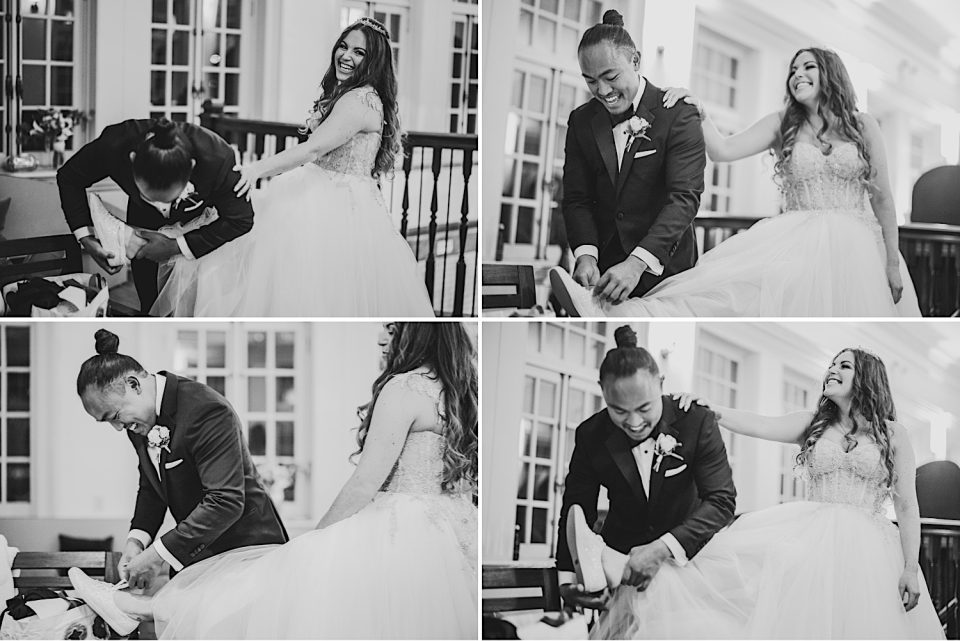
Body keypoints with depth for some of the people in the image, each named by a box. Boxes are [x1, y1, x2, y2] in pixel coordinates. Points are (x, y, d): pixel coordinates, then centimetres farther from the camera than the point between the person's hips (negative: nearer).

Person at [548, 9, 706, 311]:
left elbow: (684, 196, -20)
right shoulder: (581, 121, 5)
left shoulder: (678, 115, -11)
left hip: (663, 264, -4)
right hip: (602, 263, 4)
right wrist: (585, 255, -20)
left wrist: (637, 262, -33)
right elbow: (576, 198, 2)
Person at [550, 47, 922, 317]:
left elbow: (881, 197, 7)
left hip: (855, 245, 2)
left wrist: (892, 263, 4)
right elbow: (723, 151, -1)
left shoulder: (863, 126, 6)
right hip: (799, 239, -2)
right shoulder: (782, 125, 11)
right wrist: (699, 114, -18)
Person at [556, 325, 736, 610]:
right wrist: (567, 577, -24)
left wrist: (663, 549, -34)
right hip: (620, 552, 2)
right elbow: (575, 511, -5)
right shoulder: (591, 435, -8)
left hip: (687, 551, -2)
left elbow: (722, 500, -20)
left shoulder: (697, 422, -15)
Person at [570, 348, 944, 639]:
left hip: (867, 550, -2)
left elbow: (907, 505, 1)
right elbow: (758, 426, -1)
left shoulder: (892, 434, 4)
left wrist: (911, 569, -6)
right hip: (809, 539, 3)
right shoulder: (812, 425, 12)